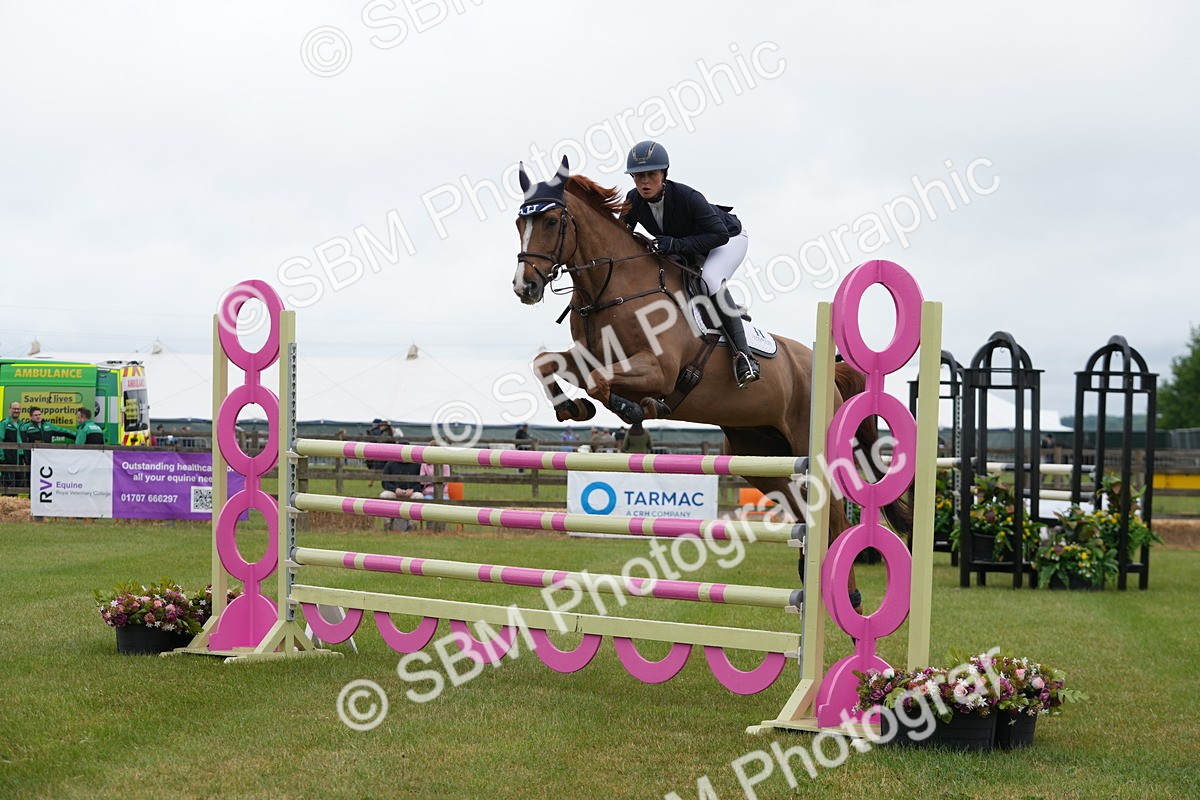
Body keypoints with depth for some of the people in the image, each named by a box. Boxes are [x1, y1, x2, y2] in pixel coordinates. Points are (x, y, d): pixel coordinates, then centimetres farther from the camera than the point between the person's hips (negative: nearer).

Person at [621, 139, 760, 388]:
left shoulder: (687, 197, -36)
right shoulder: (634, 201, -19)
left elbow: (720, 234, -38)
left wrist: (678, 244, -48)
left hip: (729, 238, -8)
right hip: (687, 253, 8)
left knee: (710, 280, -34)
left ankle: (743, 354, -31)